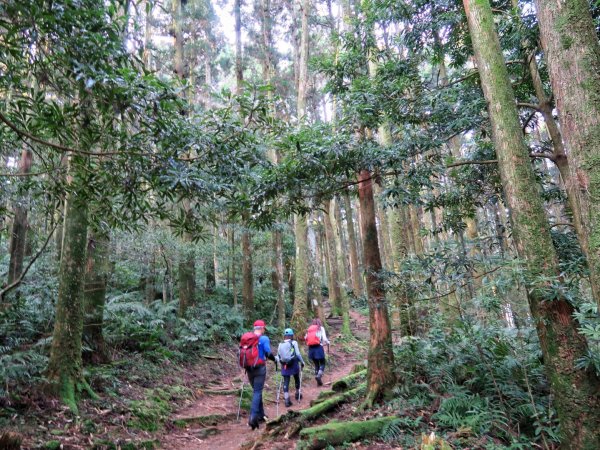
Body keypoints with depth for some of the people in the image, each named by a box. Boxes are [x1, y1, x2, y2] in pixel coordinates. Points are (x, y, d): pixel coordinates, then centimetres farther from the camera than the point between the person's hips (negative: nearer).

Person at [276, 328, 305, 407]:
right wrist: (302, 362, -1)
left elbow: (278, 356, 3)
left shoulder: (280, 345, 5)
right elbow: (298, 354, -11)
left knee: (286, 381, 3)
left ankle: (287, 399, -5)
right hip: (294, 364, -2)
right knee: (297, 379, 21)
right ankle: (297, 394, 36)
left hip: (284, 365, 2)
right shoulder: (294, 343, -5)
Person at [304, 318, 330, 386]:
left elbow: (305, 338, 5)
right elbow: (324, 338, -5)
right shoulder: (321, 328, 5)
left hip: (311, 348, 4)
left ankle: (319, 381, 15)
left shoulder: (309, 329, 14)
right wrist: (328, 342, 14)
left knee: (316, 364, 15)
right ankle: (319, 375, -18)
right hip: (318, 347, -4)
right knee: (322, 364, 7)